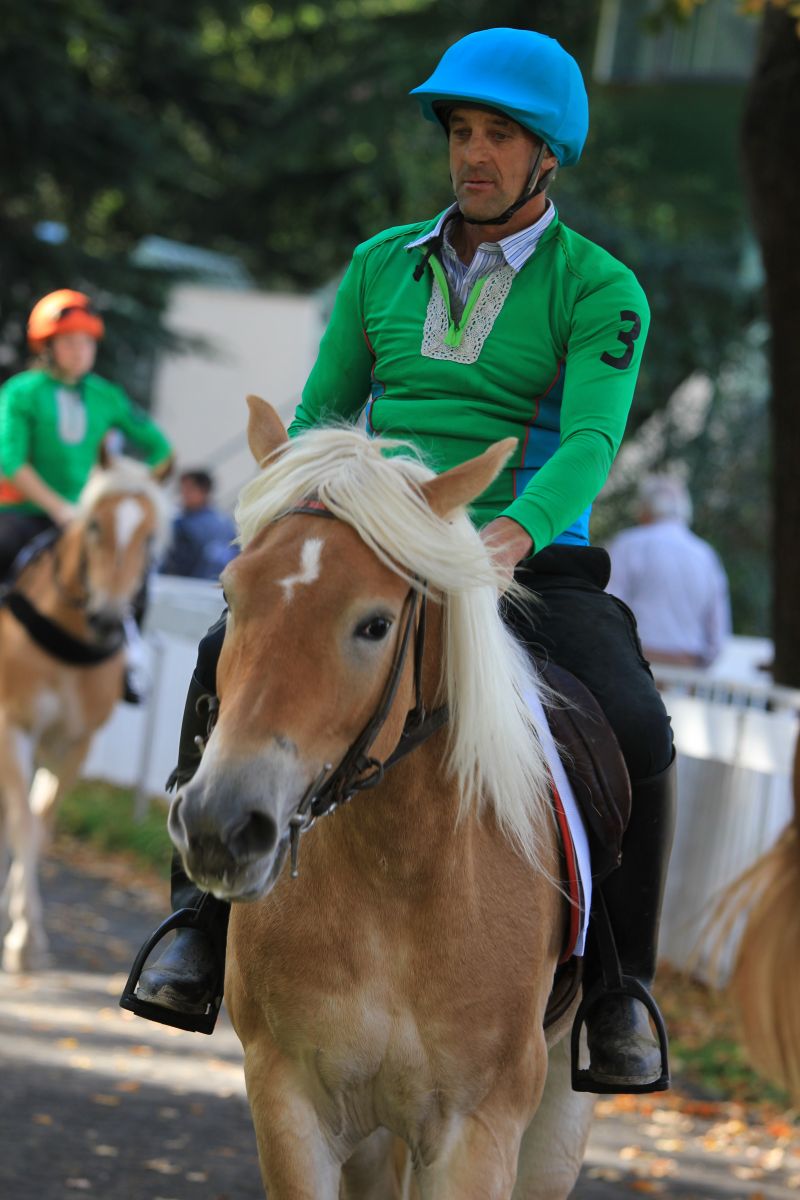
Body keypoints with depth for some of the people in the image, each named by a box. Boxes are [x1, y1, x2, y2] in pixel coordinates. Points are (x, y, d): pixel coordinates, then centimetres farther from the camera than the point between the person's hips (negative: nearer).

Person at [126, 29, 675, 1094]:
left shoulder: (602, 293, -2)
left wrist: (514, 532, -37)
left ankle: (616, 987, -8)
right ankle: (204, 926, -16)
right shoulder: (384, 267, 11)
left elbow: (588, 443, -16)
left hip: (536, 565, -2)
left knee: (636, 736, -28)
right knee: (232, 661, -25)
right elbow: (323, 411, 15)